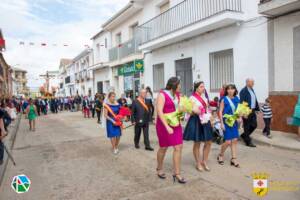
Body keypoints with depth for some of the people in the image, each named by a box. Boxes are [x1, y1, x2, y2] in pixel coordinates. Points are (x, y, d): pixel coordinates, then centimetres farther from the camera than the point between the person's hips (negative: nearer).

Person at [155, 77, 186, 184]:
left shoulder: (177, 94, 6)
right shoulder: (162, 95, -14)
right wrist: (167, 126, -29)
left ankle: (177, 173, 11)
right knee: (163, 148, 10)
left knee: (178, 147, 0)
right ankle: (159, 169, 34)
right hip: (164, 124, -6)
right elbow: (159, 112, -23)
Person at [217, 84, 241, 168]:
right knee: (228, 142, -5)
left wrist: (240, 118, -5)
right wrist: (222, 123, -13)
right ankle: (220, 155, 20)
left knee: (235, 140, 5)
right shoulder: (224, 99, -8)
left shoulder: (236, 99, 5)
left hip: (235, 122, 5)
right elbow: (220, 112, -8)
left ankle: (233, 159, 15)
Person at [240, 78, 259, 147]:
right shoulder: (243, 91, -14)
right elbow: (242, 102, -19)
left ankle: (244, 135, 31)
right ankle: (248, 142, 14)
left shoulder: (252, 90, 13)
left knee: (254, 125, 12)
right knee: (247, 127, 3)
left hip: (252, 111, 9)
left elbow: (255, 100, 16)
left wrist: (257, 108, 11)